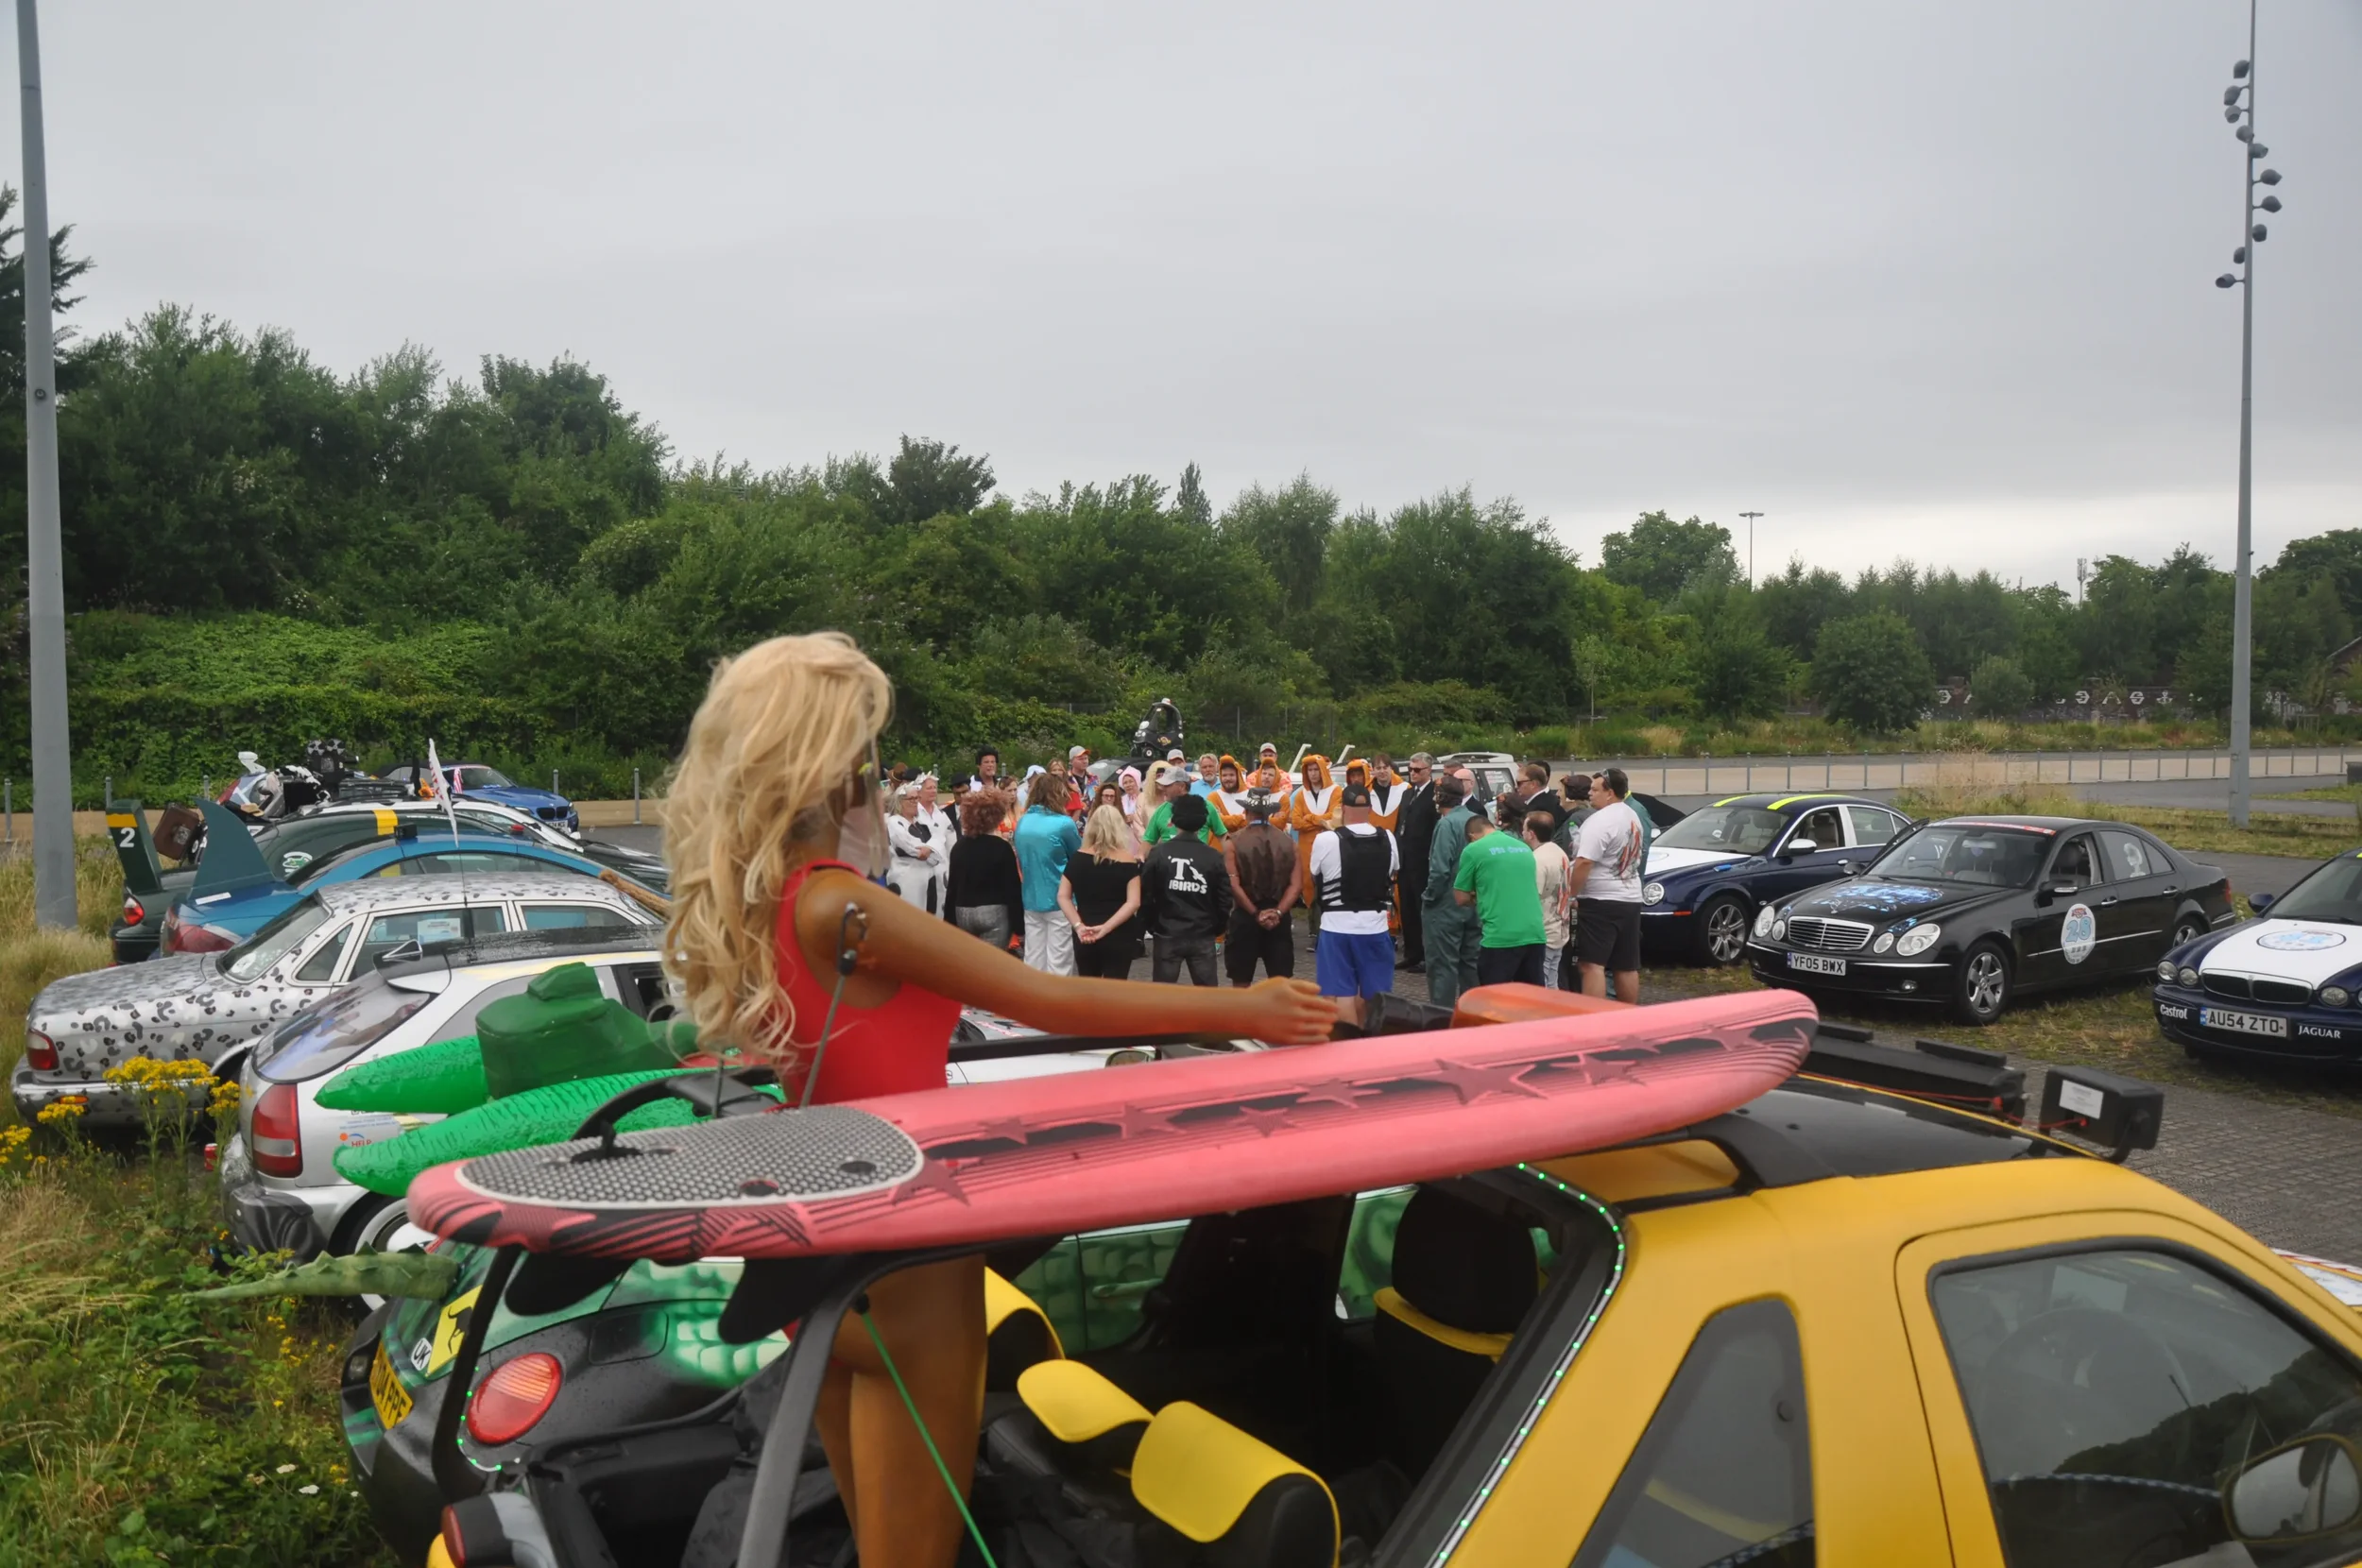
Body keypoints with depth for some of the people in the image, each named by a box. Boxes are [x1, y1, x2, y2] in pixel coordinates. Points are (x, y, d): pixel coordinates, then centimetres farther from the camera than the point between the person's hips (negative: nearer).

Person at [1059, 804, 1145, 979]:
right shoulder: (1127, 860, -7)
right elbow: (1133, 903, -14)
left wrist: (1078, 926, -9)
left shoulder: (1077, 858, 1)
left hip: (1084, 937, 3)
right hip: (1118, 937, -3)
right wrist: (1106, 927, -16)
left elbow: (1063, 897, -2)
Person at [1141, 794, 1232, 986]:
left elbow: (1145, 896, -4)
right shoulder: (1214, 856, -4)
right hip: (1203, 936, 1)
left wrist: (1152, 925, 12)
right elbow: (1224, 899, -1)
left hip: (1167, 934, -1)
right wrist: (1218, 927, 15)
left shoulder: (1158, 854, -7)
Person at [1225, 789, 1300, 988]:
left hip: (1245, 917, -2)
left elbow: (1233, 884, -14)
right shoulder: (1287, 842, 2)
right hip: (1279, 919, 2)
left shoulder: (1234, 842, -6)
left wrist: (1255, 913, -10)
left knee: (1241, 982, 8)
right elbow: (1296, 884, -6)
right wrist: (1278, 912, -11)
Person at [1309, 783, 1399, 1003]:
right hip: (1376, 927, 3)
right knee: (1376, 999, 13)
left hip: (1337, 927, -3)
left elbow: (1315, 880, 2)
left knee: (1338, 999, 2)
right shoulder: (1387, 838, 1)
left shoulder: (1326, 840, -11)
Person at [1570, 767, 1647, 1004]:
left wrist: (1571, 895, -13)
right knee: (1627, 968, 11)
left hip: (1600, 902, -9)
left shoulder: (1599, 821, -17)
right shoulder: (1633, 817, 13)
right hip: (1630, 900, 9)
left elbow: (1584, 863, -23)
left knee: (1593, 965, -10)